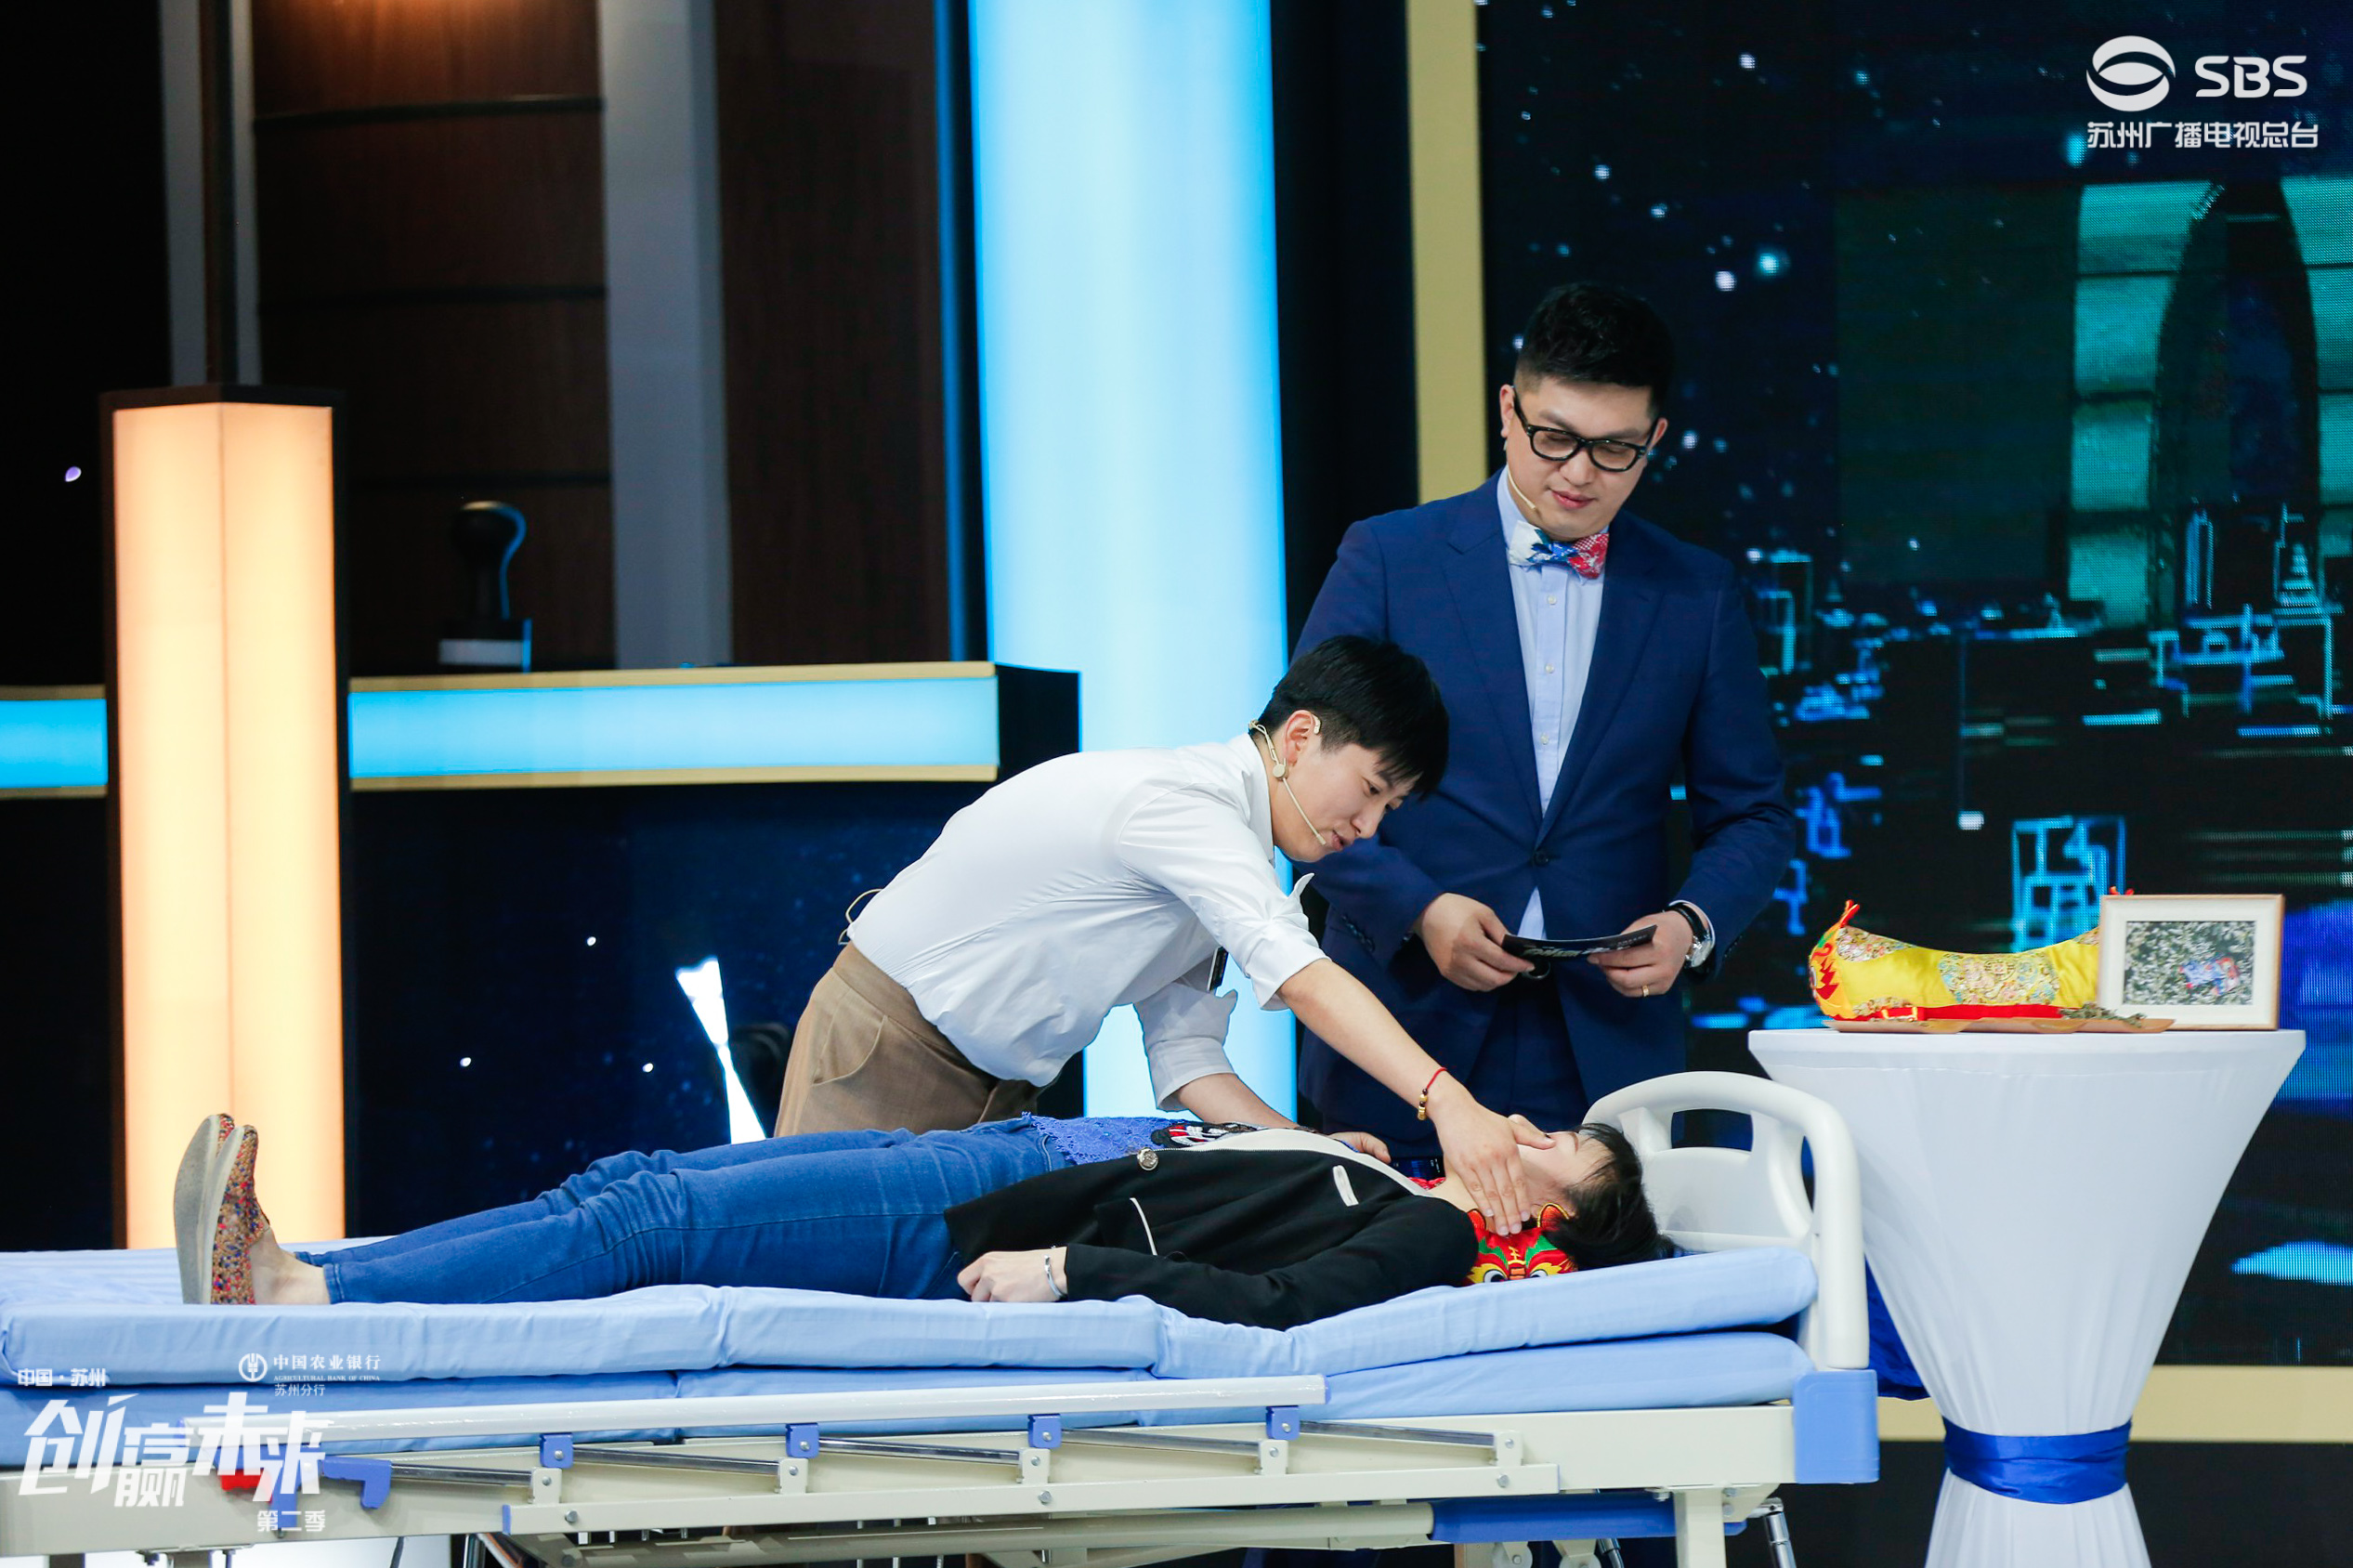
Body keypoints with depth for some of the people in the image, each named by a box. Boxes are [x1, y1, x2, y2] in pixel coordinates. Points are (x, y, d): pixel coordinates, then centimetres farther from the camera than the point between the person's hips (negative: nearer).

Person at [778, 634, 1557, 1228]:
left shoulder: (1216, 848, 6)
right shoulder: (1176, 803, -25)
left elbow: (1184, 1052, 0)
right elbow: (1300, 978, -38)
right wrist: (1447, 1101, -47)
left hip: (994, 1092, 9)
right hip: (885, 1046, -9)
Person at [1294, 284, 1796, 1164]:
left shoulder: (1698, 595, 10)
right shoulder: (1387, 558, 3)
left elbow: (1750, 816, 13)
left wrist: (1693, 924, -8)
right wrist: (1416, 907, -14)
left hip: (1608, 1050, 2)